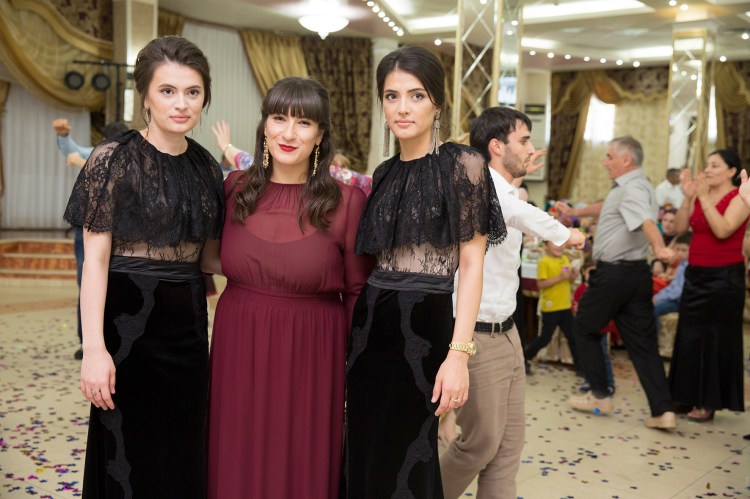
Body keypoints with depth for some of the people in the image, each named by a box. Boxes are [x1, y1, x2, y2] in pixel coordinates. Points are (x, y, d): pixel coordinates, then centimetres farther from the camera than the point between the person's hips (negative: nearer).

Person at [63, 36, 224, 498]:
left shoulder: (206, 165, 7)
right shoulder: (113, 159, -8)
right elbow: (96, 258, -12)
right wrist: (94, 348, -18)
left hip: (188, 318, 5)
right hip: (128, 318, -5)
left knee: (185, 451, 14)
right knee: (129, 456, 6)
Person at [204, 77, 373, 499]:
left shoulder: (346, 201, -9)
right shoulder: (235, 189, 1)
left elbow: (358, 292, -3)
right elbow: (215, 261, 18)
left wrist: (356, 367, -1)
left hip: (310, 357, -3)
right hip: (239, 352, 3)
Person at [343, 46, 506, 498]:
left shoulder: (462, 163, -7)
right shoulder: (385, 173, 11)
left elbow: (471, 265, -11)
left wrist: (459, 353, -17)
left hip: (423, 326, -6)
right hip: (369, 325, 6)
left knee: (402, 462, 5)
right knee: (364, 455, 14)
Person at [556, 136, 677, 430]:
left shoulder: (632, 188, -15)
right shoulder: (630, 187, 16)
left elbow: (647, 221, -36)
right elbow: (607, 207, 36)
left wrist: (659, 248, -53)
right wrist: (574, 212, 45)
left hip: (614, 273, -9)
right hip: (637, 273, 9)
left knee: (584, 330, 10)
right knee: (642, 342, 5)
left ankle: (600, 397, 17)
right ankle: (663, 411, -1)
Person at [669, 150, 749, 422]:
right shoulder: (700, 196, 6)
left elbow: (723, 230, -24)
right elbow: (680, 227, -2)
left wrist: (703, 197, -25)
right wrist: (688, 196, -12)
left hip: (724, 278, -6)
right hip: (695, 275, 6)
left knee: (716, 339, 3)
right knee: (690, 337, 11)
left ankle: (709, 403, 13)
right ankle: (689, 396, 24)